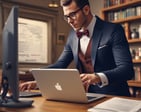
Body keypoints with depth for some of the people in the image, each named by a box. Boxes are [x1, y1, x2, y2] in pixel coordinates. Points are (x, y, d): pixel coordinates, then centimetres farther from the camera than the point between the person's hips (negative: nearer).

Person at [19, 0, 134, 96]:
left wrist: (98, 77, -36)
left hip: (113, 98, -4)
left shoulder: (113, 30, -10)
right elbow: (60, 64, 10)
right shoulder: (73, 35, 7)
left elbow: (127, 69, -18)